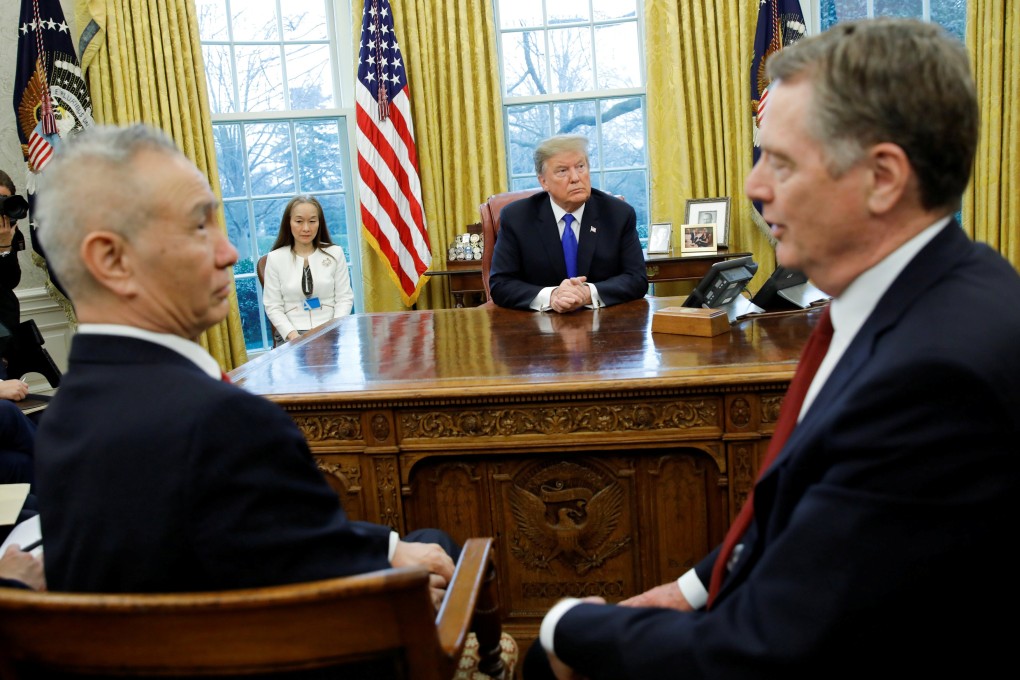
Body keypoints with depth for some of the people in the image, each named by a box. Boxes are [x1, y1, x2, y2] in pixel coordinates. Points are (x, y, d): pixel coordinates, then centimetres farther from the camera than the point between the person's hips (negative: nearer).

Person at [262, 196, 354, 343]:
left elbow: (345, 298, 5)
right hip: (293, 334, -1)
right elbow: (273, 306, 2)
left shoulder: (335, 253, 8)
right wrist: (293, 335, -13)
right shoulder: (275, 258, 5)